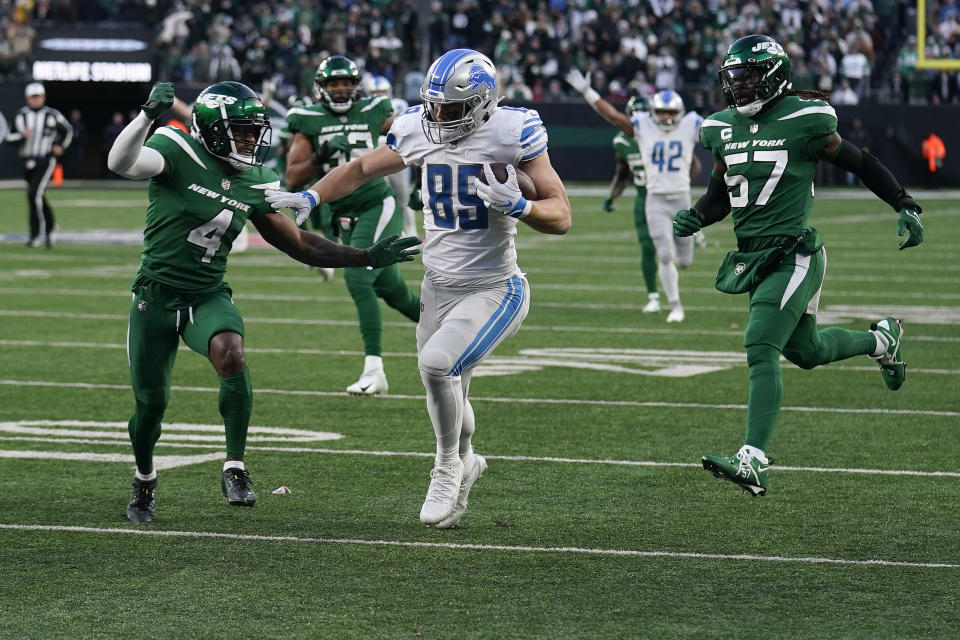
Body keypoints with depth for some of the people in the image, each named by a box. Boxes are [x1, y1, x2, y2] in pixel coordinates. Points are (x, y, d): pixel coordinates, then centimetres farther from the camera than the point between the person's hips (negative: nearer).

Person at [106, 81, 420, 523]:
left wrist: (367, 258, 6)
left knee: (230, 354, -30)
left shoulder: (253, 186, 2)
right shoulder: (178, 154, -13)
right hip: (156, 295, -3)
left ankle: (235, 469, -18)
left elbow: (298, 244, 11)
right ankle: (144, 481, 35)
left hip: (208, 296, 3)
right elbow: (120, 163, -33)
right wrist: (149, 115, -48)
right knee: (150, 402, 4)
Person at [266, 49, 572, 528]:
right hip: (438, 287, 6)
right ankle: (465, 462, 45)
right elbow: (362, 169, 17)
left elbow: (561, 216, -12)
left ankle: (448, 467, -2)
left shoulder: (511, 133, -15)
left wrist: (515, 205, -30)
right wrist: (309, 197, 3)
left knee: (436, 363, -25)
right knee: (447, 394, 13)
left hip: (493, 291, -6)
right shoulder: (418, 130, 0)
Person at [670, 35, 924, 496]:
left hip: (792, 256, -7)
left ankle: (754, 462, -25)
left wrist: (905, 207, -1)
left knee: (761, 350, -20)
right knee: (806, 351, 21)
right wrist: (695, 218, -2)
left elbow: (859, 163, 1)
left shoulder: (803, 122, -10)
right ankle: (881, 340, 51)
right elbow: (720, 196, 18)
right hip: (752, 258, 7)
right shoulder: (723, 129, 8)